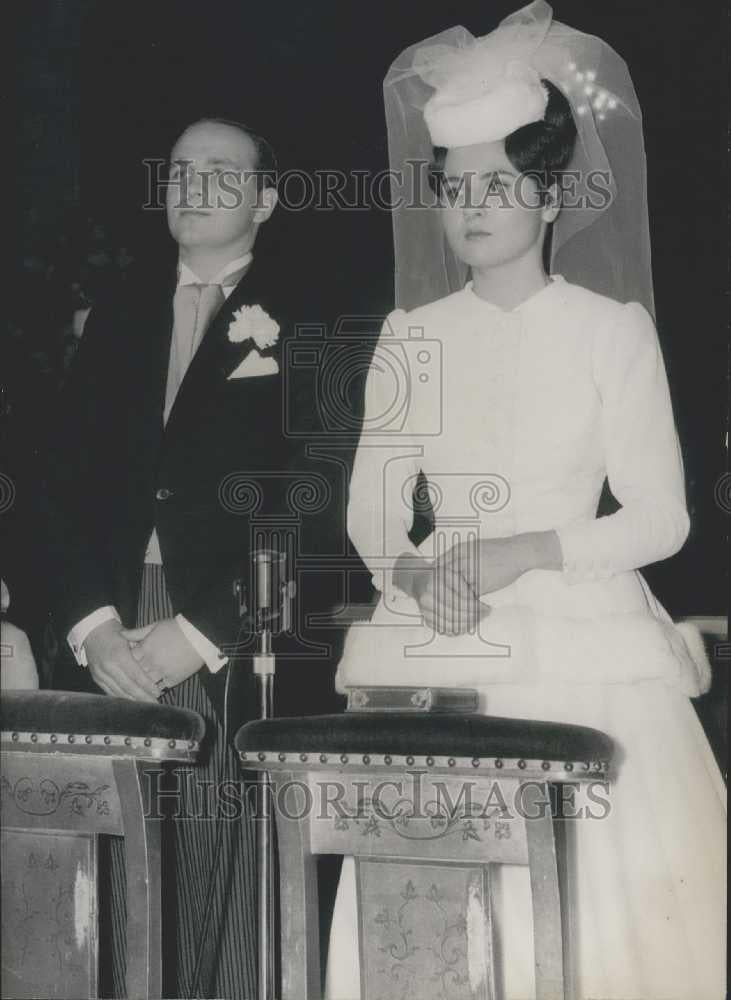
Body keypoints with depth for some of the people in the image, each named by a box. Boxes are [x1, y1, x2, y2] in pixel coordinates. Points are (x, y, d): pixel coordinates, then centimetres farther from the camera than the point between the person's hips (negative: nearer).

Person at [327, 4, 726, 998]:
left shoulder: (613, 329, 1)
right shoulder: (411, 336, 10)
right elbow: (371, 509, 12)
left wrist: (524, 552, -14)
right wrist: (411, 572, -9)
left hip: (586, 651, -2)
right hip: (439, 653, 3)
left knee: (594, 910, -8)